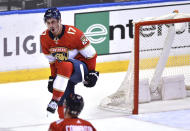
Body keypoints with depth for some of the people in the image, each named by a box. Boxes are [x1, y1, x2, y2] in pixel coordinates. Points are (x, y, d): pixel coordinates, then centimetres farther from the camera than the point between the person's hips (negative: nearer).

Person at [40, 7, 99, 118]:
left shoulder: (73, 33, -22)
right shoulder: (44, 38, -3)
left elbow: (91, 54, -11)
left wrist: (92, 73, -9)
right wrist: (53, 78, 9)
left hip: (81, 67, -7)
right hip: (65, 72, 7)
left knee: (65, 66, -39)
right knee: (63, 103, -5)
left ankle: (55, 100, -40)